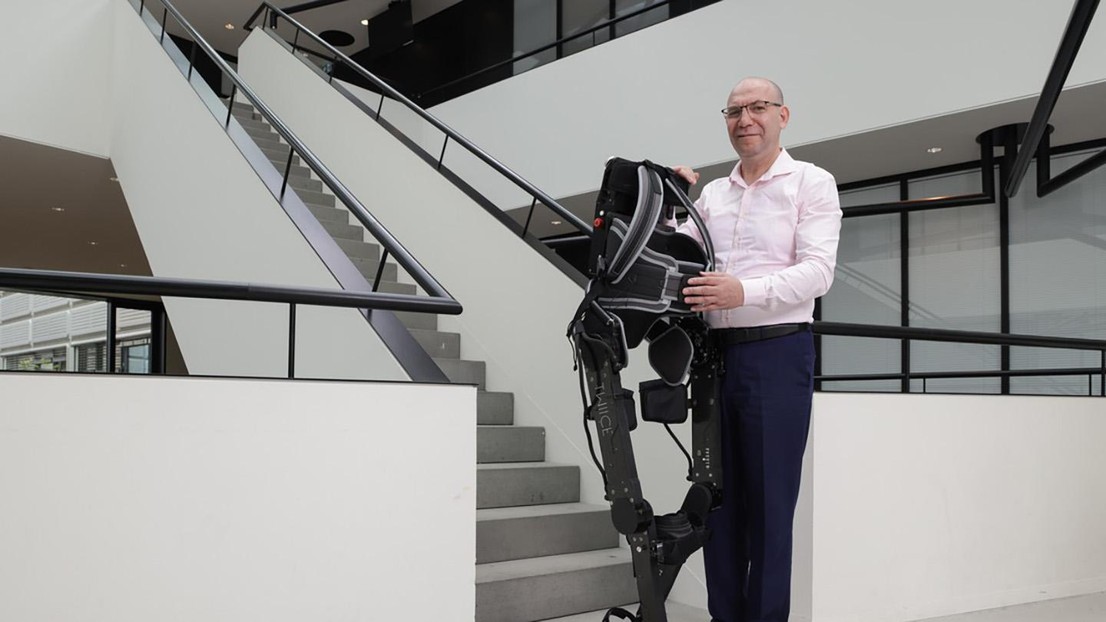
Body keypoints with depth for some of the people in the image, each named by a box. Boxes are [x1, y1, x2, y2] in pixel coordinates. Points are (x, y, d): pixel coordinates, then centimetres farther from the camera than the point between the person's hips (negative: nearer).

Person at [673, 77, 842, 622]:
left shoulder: (811, 183, 2)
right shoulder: (712, 194, 17)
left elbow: (817, 271, -11)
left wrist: (744, 291, -25)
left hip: (777, 353, -5)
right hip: (715, 352, 5)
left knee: (768, 500, -2)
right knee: (719, 494, 8)